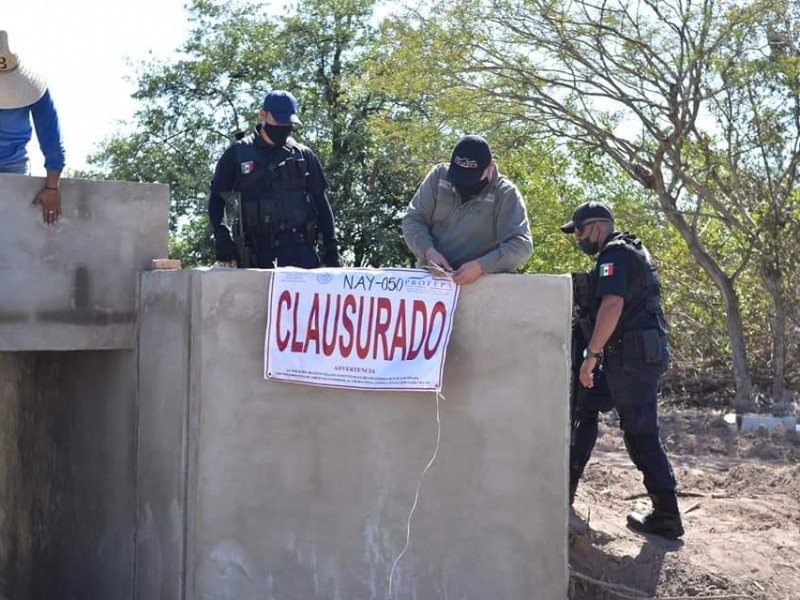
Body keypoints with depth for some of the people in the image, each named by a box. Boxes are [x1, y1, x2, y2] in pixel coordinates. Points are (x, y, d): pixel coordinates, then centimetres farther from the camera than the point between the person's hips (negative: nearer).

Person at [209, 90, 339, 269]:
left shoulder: (303, 155, 12)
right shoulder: (237, 154, 7)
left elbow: (321, 204, 13)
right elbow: (216, 200, 8)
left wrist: (331, 249, 7)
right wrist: (223, 241, -6)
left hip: (300, 249, 1)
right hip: (259, 253, 0)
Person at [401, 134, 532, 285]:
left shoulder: (506, 194, -5)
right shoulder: (439, 176, 4)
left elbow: (521, 244, -12)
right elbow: (413, 219, 6)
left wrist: (481, 266, -27)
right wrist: (428, 251, -14)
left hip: (480, 286, -3)